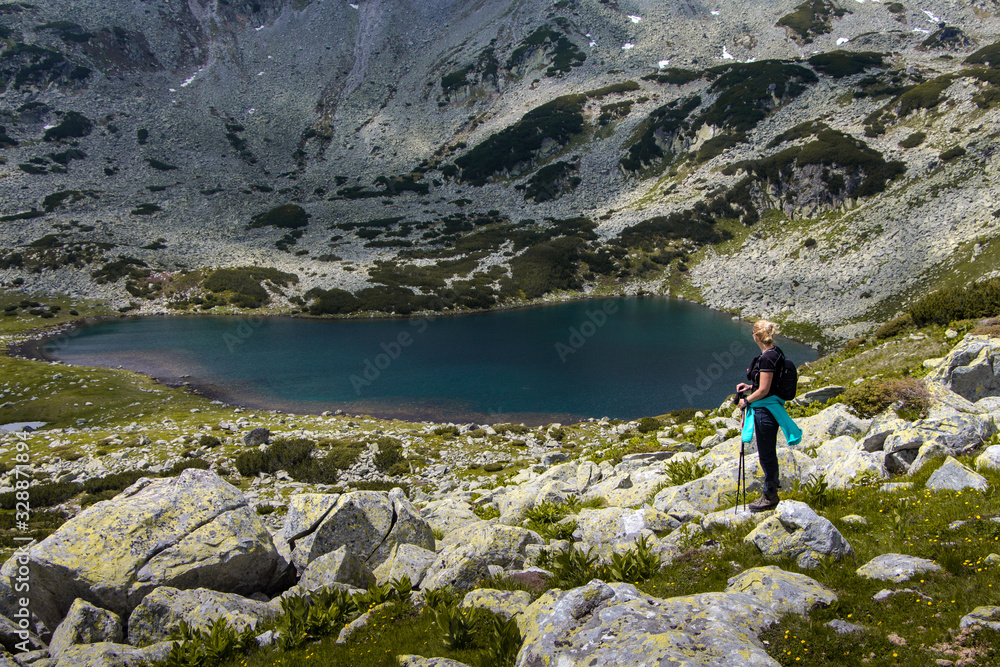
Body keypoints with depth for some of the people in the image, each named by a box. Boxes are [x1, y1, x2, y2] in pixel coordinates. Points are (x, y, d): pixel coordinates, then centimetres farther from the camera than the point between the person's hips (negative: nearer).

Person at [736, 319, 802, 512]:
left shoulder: (767, 358, -22)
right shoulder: (774, 353, 8)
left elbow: (763, 390, -21)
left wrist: (746, 401, -7)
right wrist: (750, 386, 12)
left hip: (765, 410, -10)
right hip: (770, 409, 10)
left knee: (766, 454, 3)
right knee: (768, 453, 20)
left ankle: (770, 497, 15)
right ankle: (771, 492, 32)